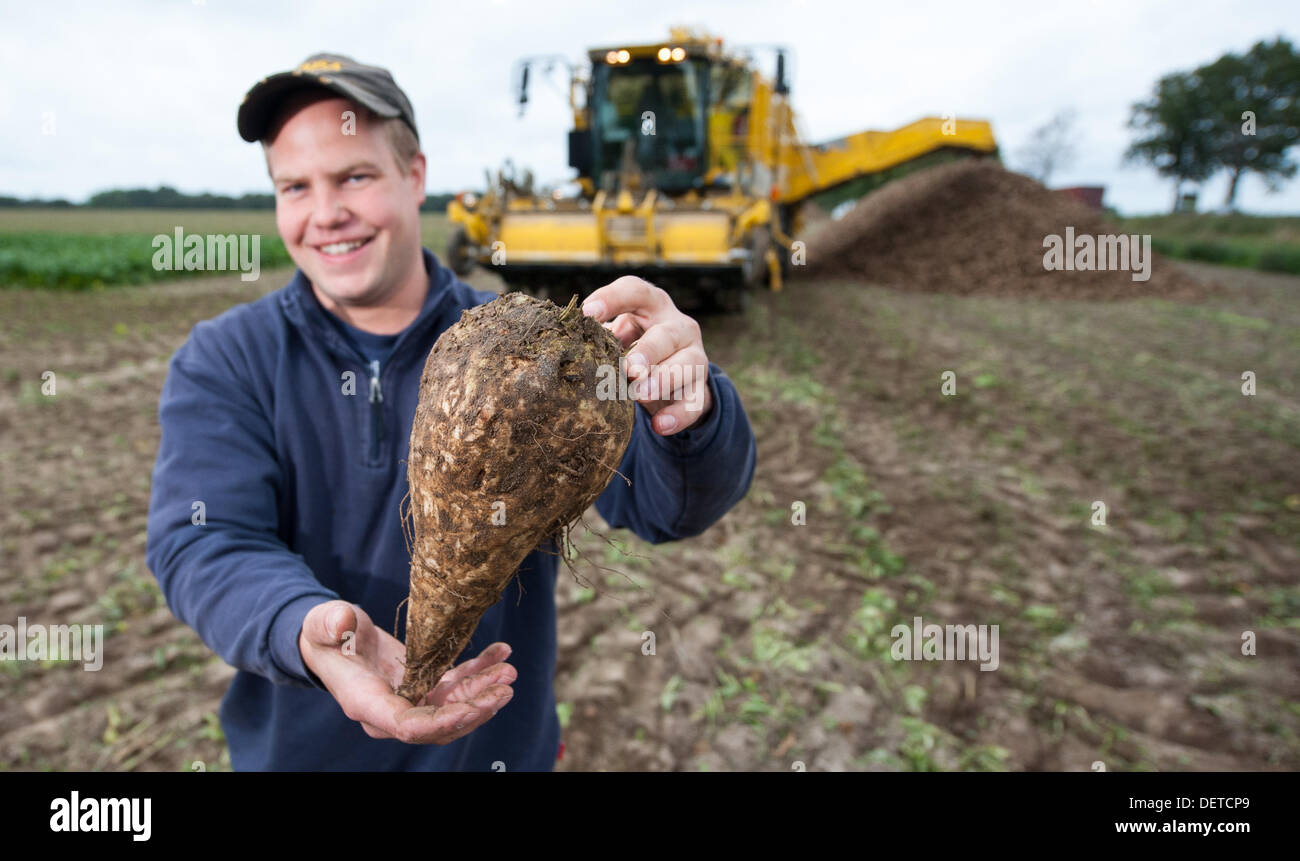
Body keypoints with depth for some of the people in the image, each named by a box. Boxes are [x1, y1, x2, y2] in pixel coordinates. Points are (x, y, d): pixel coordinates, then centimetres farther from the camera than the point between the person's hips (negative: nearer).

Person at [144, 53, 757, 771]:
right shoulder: (221, 362, -7)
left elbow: (656, 501, -21)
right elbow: (202, 546, -19)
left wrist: (686, 419, -44)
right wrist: (306, 632, -40)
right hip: (297, 749, 1)